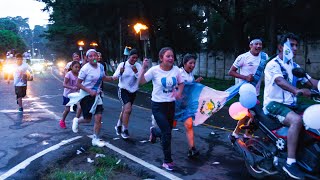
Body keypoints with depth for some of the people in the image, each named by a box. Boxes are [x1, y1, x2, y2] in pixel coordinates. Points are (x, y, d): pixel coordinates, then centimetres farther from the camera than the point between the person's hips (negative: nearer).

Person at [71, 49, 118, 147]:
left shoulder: (100, 66, -3)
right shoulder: (85, 68, -19)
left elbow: (104, 78, 14)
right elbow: (78, 84, -15)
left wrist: (112, 78, -6)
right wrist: (89, 91, -25)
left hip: (96, 95, 5)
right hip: (86, 96, -5)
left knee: (98, 117, -2)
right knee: (87, 119, 6)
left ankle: (95, 139, 13)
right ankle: (77, 120, 42)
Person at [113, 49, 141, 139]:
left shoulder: (138, 66, -4)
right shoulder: (122, 64, -9)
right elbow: (114, 77, -12)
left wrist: (136, 72, -28)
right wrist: (120, 72, -32)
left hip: (133, 91, 4)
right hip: (123, 90, -4)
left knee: (125, 110, 18)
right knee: (128, 109, -20)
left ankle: (118, 126, 41)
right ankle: (125, 130, -4)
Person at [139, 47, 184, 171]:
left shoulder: (176, 70, -3)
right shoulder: (155, 70, -14)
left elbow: (181, 83, 10)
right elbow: (141, 82, -17)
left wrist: (179, 92, -9)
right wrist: (144, 68, -29)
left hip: (171, 104, 5)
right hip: (158, 105, -5)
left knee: (167, 131, 15)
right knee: (167, 132, -9)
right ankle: (167, 161, 6)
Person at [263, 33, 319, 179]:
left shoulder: (294, 66, 17)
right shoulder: (273, 64, -8)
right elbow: (280, 81, -29)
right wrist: (297, 91, -48)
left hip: (291, 104, 8)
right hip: (274, 103, -8)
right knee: (297, 120, -33)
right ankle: (290, 162, -30)